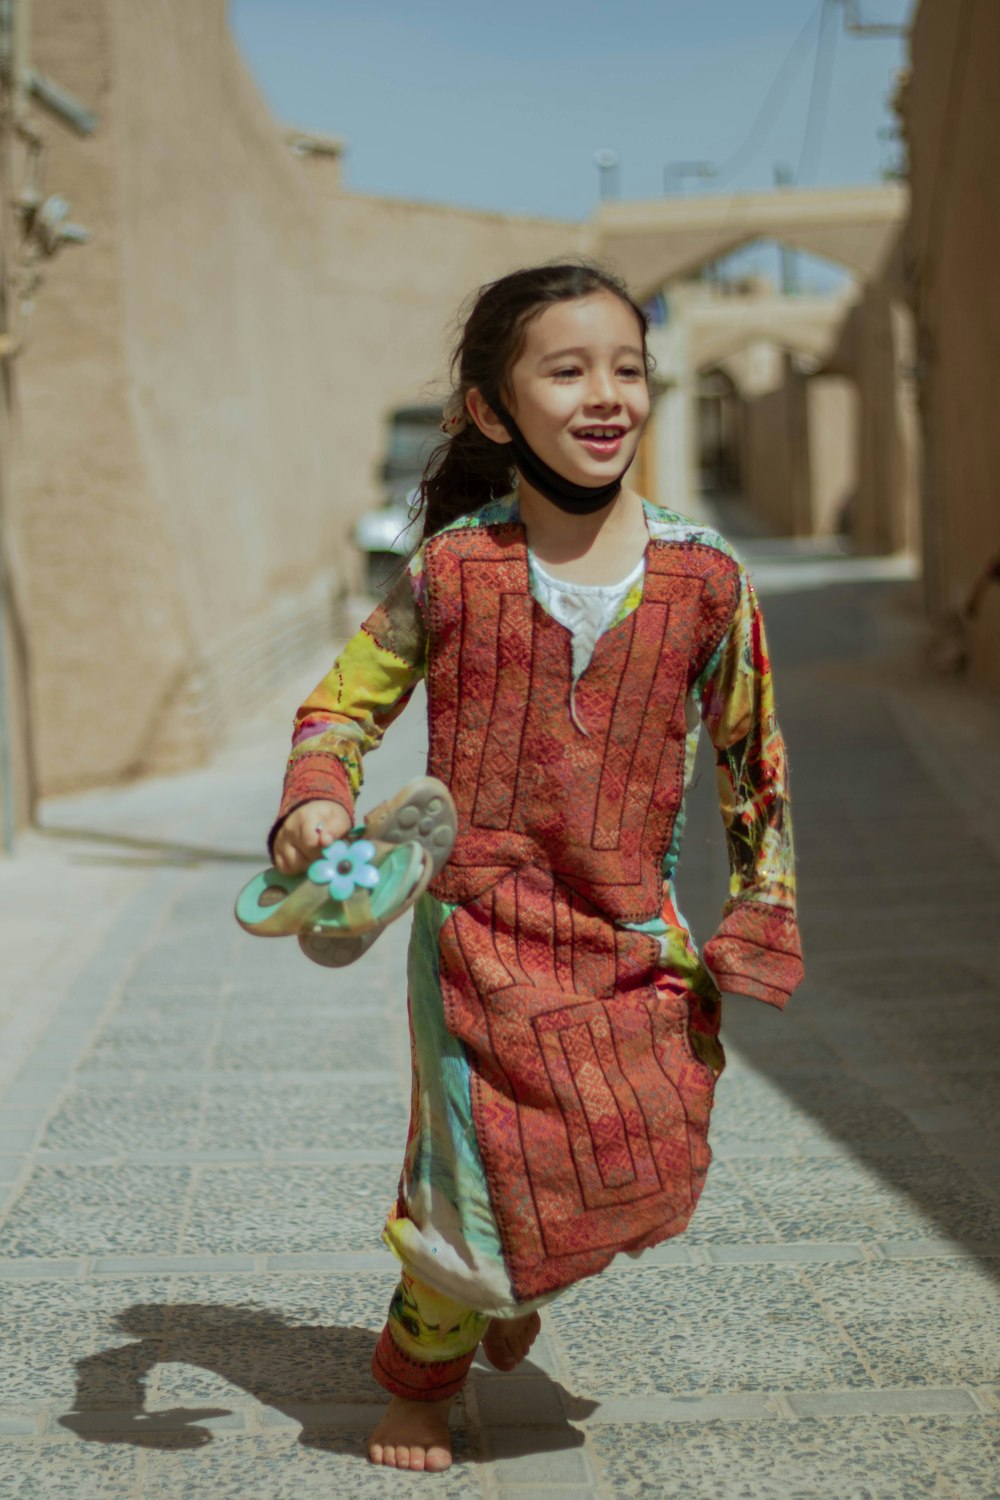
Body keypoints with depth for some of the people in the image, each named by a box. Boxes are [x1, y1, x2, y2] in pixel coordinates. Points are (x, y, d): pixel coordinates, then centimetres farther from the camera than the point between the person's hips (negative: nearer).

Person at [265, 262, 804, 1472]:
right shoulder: (452, 572, -7)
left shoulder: (703, 577, -3)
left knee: (637, 1170, 7)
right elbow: (344, 703, 4)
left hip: (633, 940, 2)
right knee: (478, 1179, 3)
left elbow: (751, 757, 7)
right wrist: (314, 804, -16)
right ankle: (420, 1376, 35)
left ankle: (512, 1283, 43)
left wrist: (760, 914, 6)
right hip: (481, 928, -2)